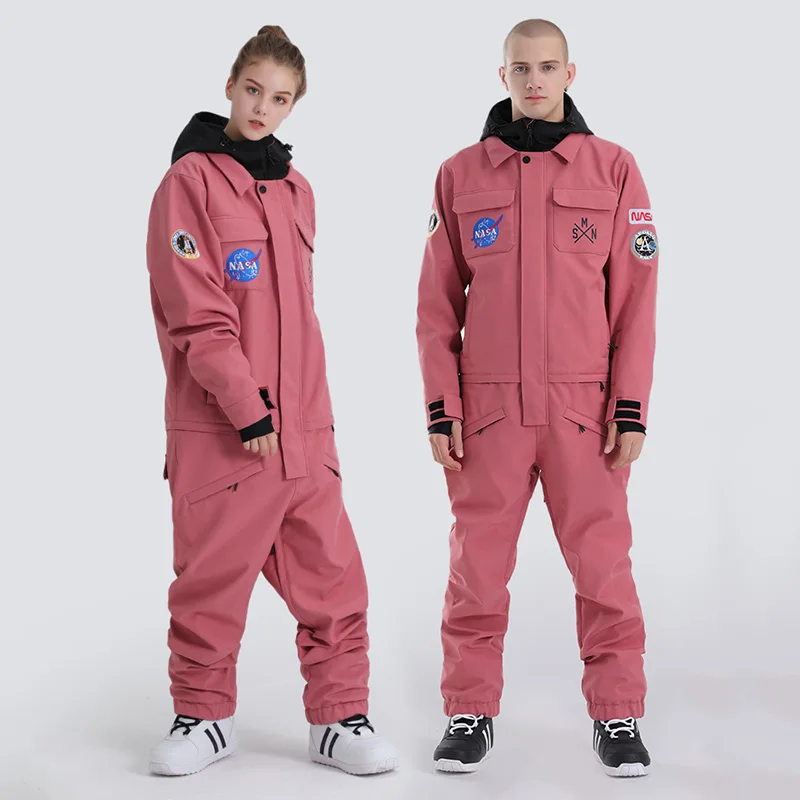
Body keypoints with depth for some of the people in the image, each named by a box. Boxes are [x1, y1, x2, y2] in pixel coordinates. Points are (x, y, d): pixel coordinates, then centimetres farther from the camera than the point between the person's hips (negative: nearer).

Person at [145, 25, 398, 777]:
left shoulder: (295, 189, 14)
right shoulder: (189, 180, -6)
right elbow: (195, 313, -13)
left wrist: (316, 406, 15)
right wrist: (247, 408, -15)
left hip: (303, 425, 6)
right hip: (219, 431, -5)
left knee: (330, 575, 5)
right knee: (211, 580, 5)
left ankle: (339, 718, 15)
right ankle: (203, 716, 21)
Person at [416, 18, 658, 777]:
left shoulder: (613, 169, 4)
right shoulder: (460, 175, 6)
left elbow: (635, 300, 2)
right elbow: (438, 304, 7)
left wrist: (632, 407, -3)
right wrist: (441, 407, 0)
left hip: (585, 408, -1)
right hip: (488, 408, 1)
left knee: (603, 564, 1)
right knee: (477, 566, 4)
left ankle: (618, 716, 14)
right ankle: (470, 713, 17)